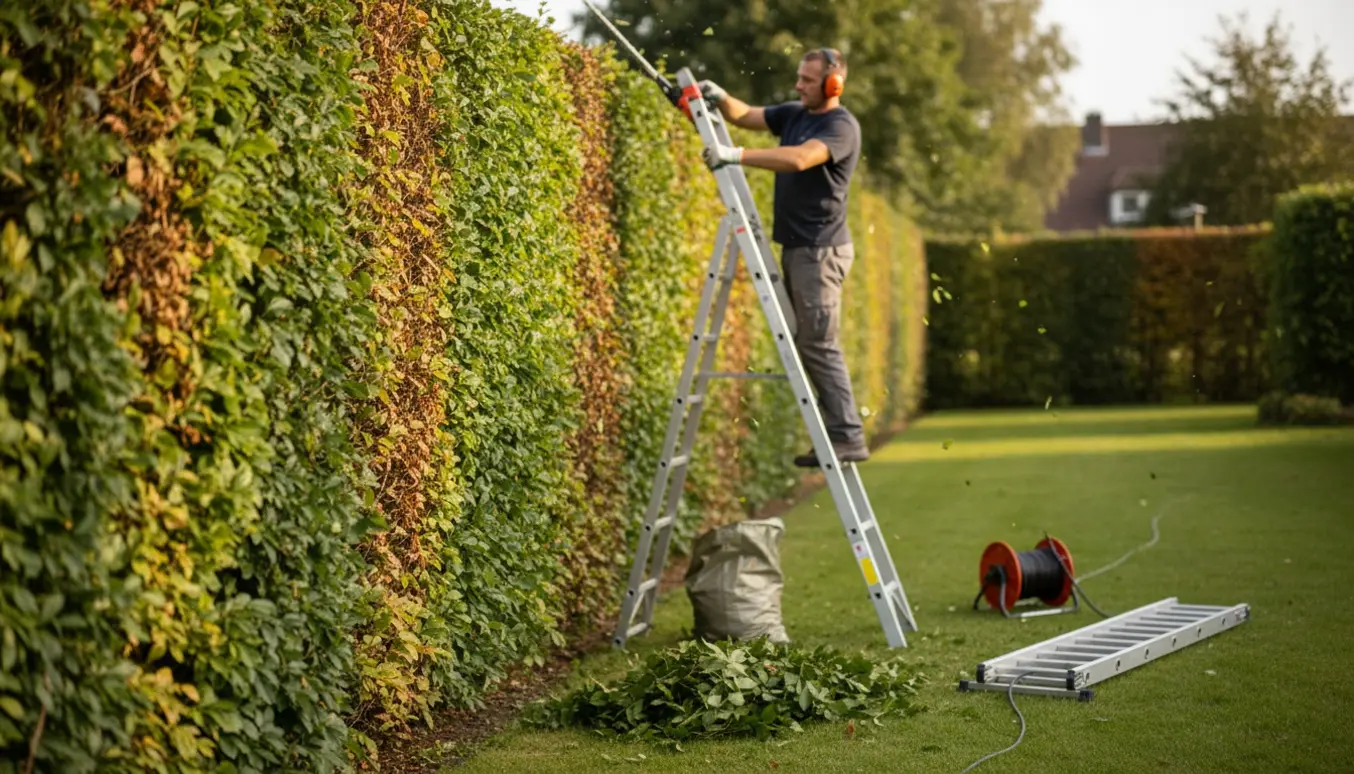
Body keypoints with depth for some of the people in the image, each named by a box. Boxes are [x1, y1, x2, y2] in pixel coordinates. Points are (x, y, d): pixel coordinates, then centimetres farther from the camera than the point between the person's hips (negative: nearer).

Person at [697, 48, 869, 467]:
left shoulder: (841, 126, -13)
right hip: (796, 247, 9)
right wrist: (720, 98, -6)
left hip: (820, 249, -9)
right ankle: (840, 431, 13)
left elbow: (799, 159, -29)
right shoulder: (794, 114, 13)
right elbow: (745, 116, 15)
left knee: (818, 343, -12)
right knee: (805, 343, 9)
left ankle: (848, 437, -11)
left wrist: (737, 155, -33)